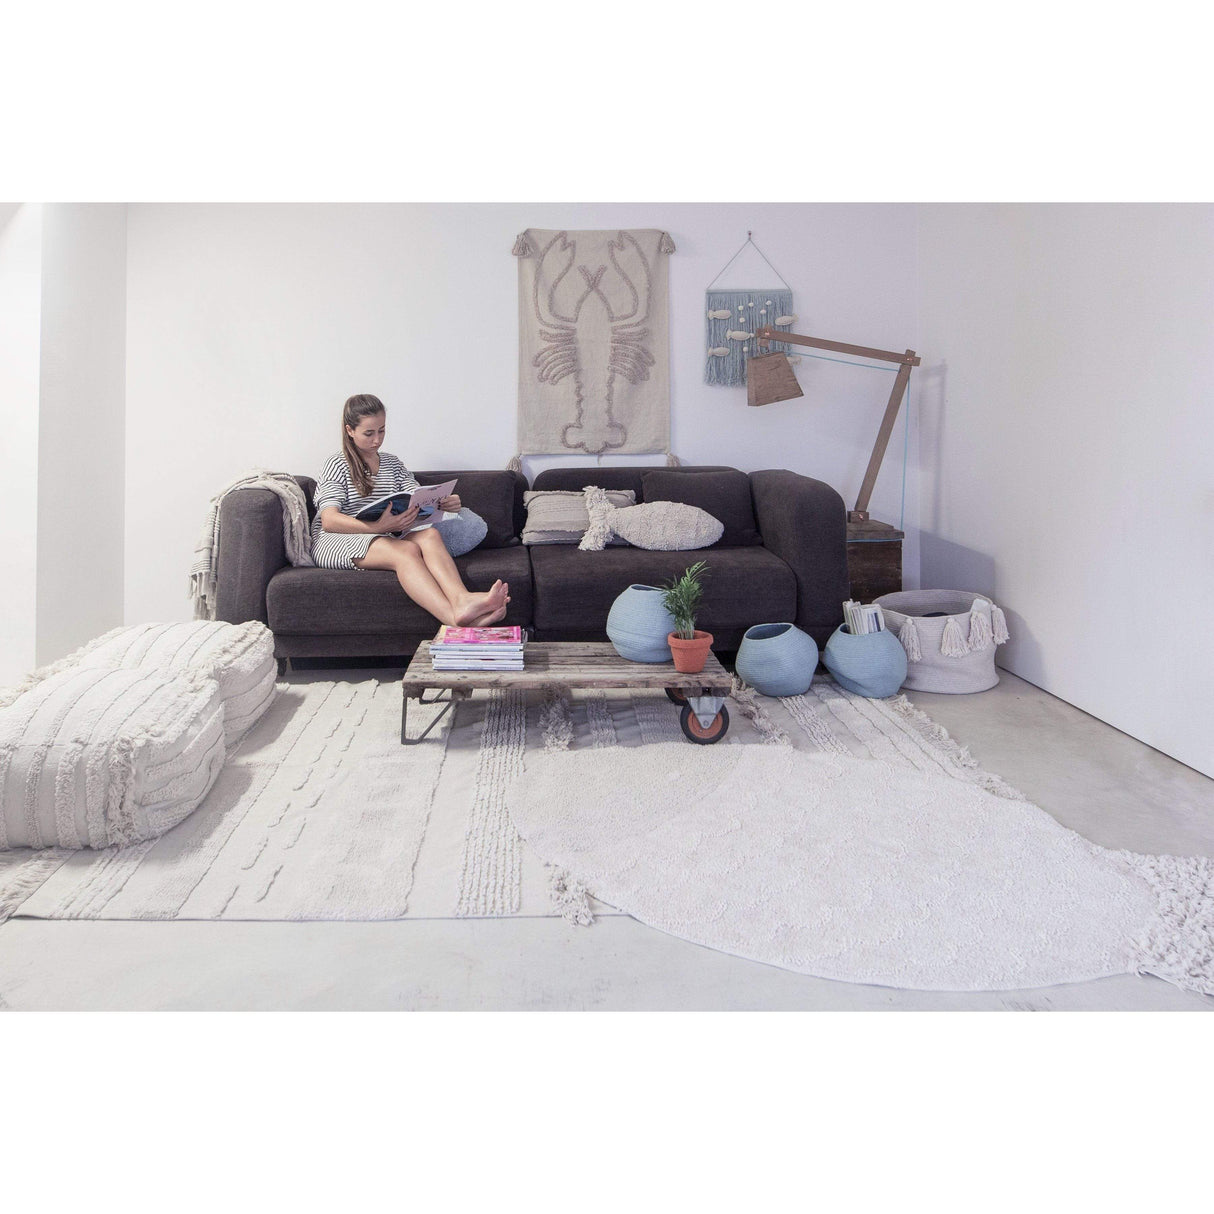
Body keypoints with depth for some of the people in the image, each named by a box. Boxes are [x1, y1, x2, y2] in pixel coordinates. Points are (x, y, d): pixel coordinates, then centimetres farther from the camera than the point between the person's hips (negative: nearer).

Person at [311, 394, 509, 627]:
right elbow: (329, 520, -13)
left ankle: (461, 599, -57)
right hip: (336, 542, -5)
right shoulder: (337, 464, 2)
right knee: (406, 550, -35)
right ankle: (456, 618, -59)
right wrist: (378, 527, -30)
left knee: (430, 534, -28)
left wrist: (445, 503, -15)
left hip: (384, 538, 5)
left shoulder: (392, 463, 22)